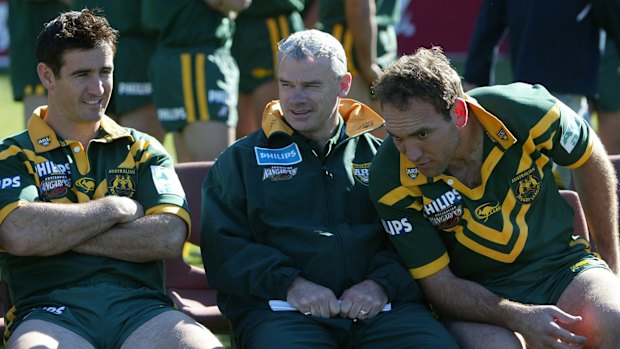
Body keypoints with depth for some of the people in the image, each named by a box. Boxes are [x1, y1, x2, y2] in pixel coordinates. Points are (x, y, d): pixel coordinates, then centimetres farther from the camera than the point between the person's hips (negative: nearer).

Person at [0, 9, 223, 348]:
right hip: (50, 309, -2)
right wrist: (116, 208, 3)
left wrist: (58, 236, -1)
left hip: (139, 305, 2)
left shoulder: (143, 150, 21)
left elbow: (169, 237, 3)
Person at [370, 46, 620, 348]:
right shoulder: (392, 180, -18)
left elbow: (591, 163, 6)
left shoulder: (523, 111, -16)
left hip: (561, 266, 1)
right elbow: (438, 284, -13)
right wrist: (518, 317, -30)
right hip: (474, 294, -1)